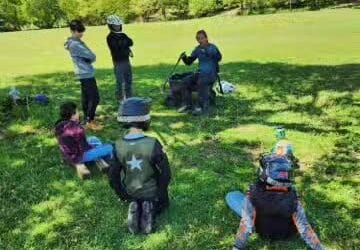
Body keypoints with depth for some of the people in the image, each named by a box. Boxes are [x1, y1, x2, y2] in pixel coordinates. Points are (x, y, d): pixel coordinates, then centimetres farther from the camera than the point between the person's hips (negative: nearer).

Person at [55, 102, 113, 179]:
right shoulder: (75, 128, -29)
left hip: (68, 155, 9)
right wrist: (93, 147, -1)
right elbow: (84, 147, -20)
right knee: (109, 148, -4)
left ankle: (100, 162, 13)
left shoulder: (60, 124, -4)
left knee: (94, 139, 28)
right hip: (78, 155, -9)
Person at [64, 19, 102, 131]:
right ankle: (90, 121, -1)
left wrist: (88, 59, -7)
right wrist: (90, 58, 1)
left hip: (84, 73, 10)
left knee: (86, 98, 13)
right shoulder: (75, 44, -19)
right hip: (86, 74, -10)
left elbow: (87, 56, 12)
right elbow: (92, 56, -18)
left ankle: (87, 120, 21)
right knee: (95, 98, -8)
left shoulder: (77, 42, 13)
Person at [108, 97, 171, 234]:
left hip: (131, 193, 3)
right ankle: (150, 211, -1)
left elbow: (113, 176, -11)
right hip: (152, 191, -2)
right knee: (163, 202, 31)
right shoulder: (152, 144, -30)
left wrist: (123, 195, 7)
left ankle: (135, 210, 2)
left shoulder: (118, 145, -20)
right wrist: (161, 193, -1)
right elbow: (166, 173, -21)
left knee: (136, 202, 36)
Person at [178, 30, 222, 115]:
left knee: (201, 82, -35)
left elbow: (219, 58, -18)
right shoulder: (197, 49, 10)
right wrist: (184, 58, -11)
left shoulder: (212, 47, -5)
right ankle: (188, 105, -12)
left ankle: (203, 107, -29)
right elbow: (189, 62, 11)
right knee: (187, 81, -19)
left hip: (211, 73, -5)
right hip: (201, 72, 5)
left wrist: (206, 52, -29)